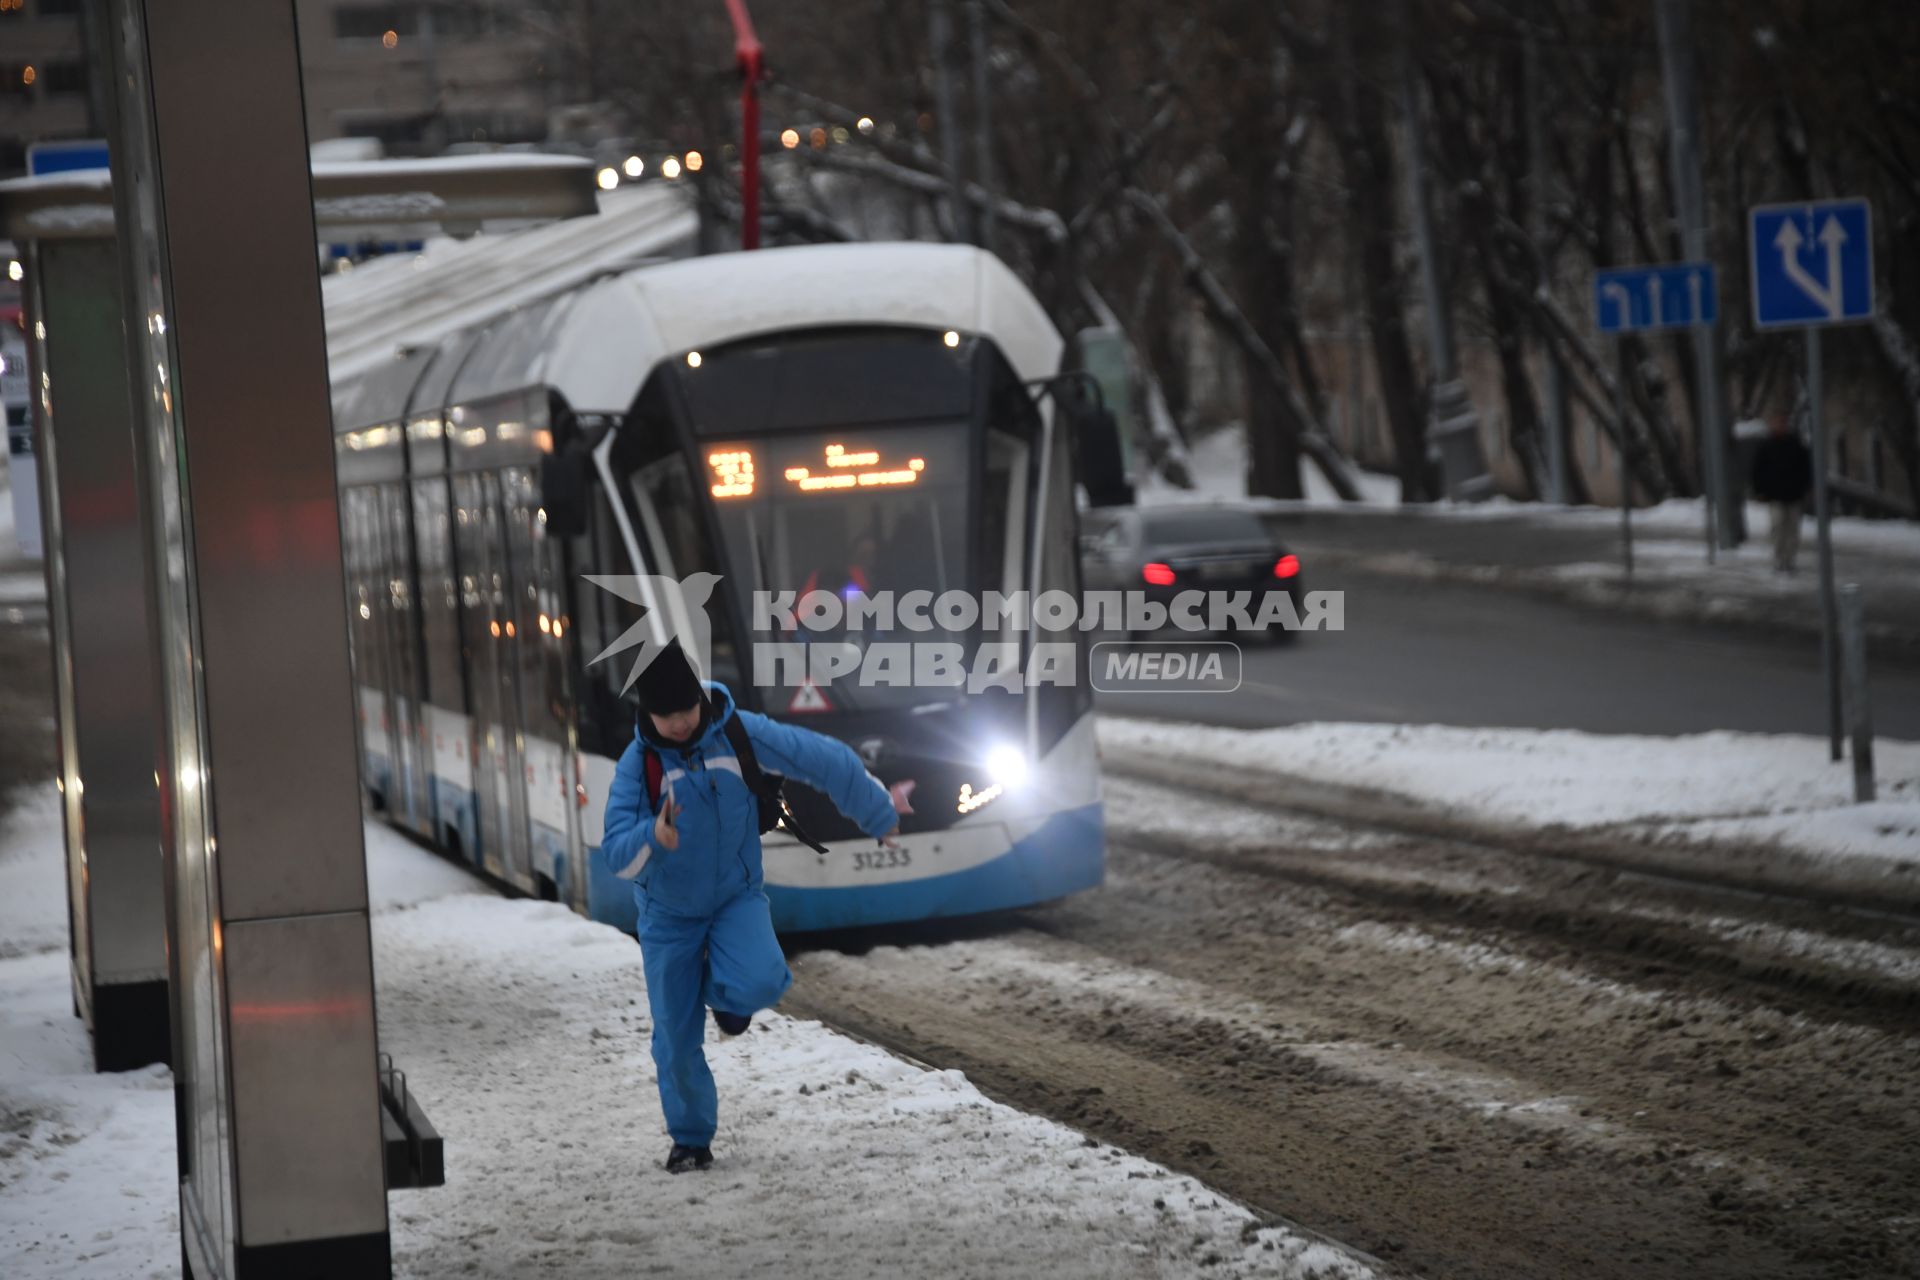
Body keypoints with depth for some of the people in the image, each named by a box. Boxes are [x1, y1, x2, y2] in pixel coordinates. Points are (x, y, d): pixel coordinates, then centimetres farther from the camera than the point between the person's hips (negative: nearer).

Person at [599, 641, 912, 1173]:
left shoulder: (739, 735, -17)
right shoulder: (637, 764, -18)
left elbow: (826, 761, -6)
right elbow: (617, 854, -26)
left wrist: (879, 813, 5)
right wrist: (654, 837, -48)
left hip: (737, 898, 0)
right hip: (669, 915, 0)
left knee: (758, 983, -30)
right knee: (676, 1039, 4)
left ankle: (724, 990, 8)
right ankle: (691, 1138, 29)